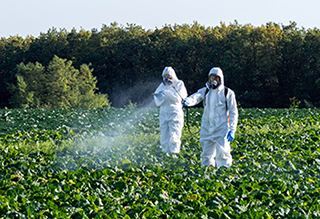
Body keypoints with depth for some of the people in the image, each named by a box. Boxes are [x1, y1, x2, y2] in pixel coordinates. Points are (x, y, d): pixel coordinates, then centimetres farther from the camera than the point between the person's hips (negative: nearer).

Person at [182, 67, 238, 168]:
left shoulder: (228, 93, 2)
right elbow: (196, 97, -10)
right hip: (207, 129, 4)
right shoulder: (205, 91, 10)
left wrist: (232, 130, -5)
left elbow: (233, 112, 3)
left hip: (221, 129, -4)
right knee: (206, 155, 7)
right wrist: (188, 101, -34)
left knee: (222, 154, -8)